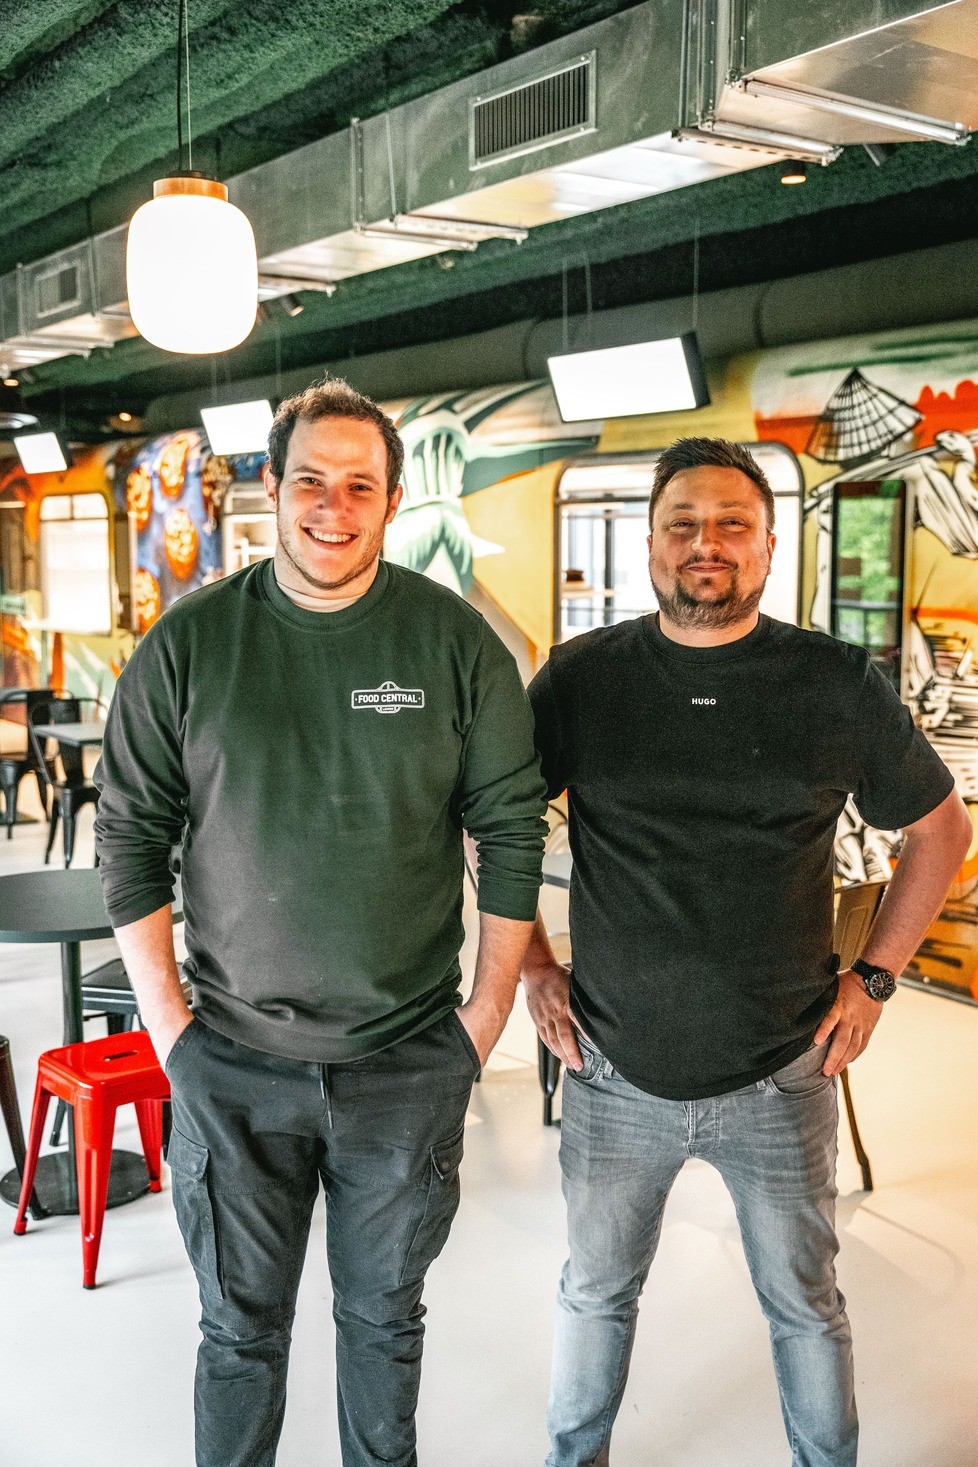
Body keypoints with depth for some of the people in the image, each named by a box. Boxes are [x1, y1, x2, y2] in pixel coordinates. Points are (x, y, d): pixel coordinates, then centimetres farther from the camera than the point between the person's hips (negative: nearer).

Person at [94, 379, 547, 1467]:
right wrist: (166, 1015, -3)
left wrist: (490, 1008, -1)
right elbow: (130, 834, 0)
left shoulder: (456, 640, -4)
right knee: (240, 1325, 15)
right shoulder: (189, 642, -4)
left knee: (383, 1316, 18)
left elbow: (510, 825, 0)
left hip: (409, 1061, 0)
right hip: (232, 1061, 0)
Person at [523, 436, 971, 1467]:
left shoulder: (839, 686, -5)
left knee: (805, 1303, 18)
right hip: (615, 1073, 1)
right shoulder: (580, 678, -4)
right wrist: (532, 964, 1)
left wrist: (876, 973, 1)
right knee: (596, 1291, 19)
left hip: (780, 1077, 0)